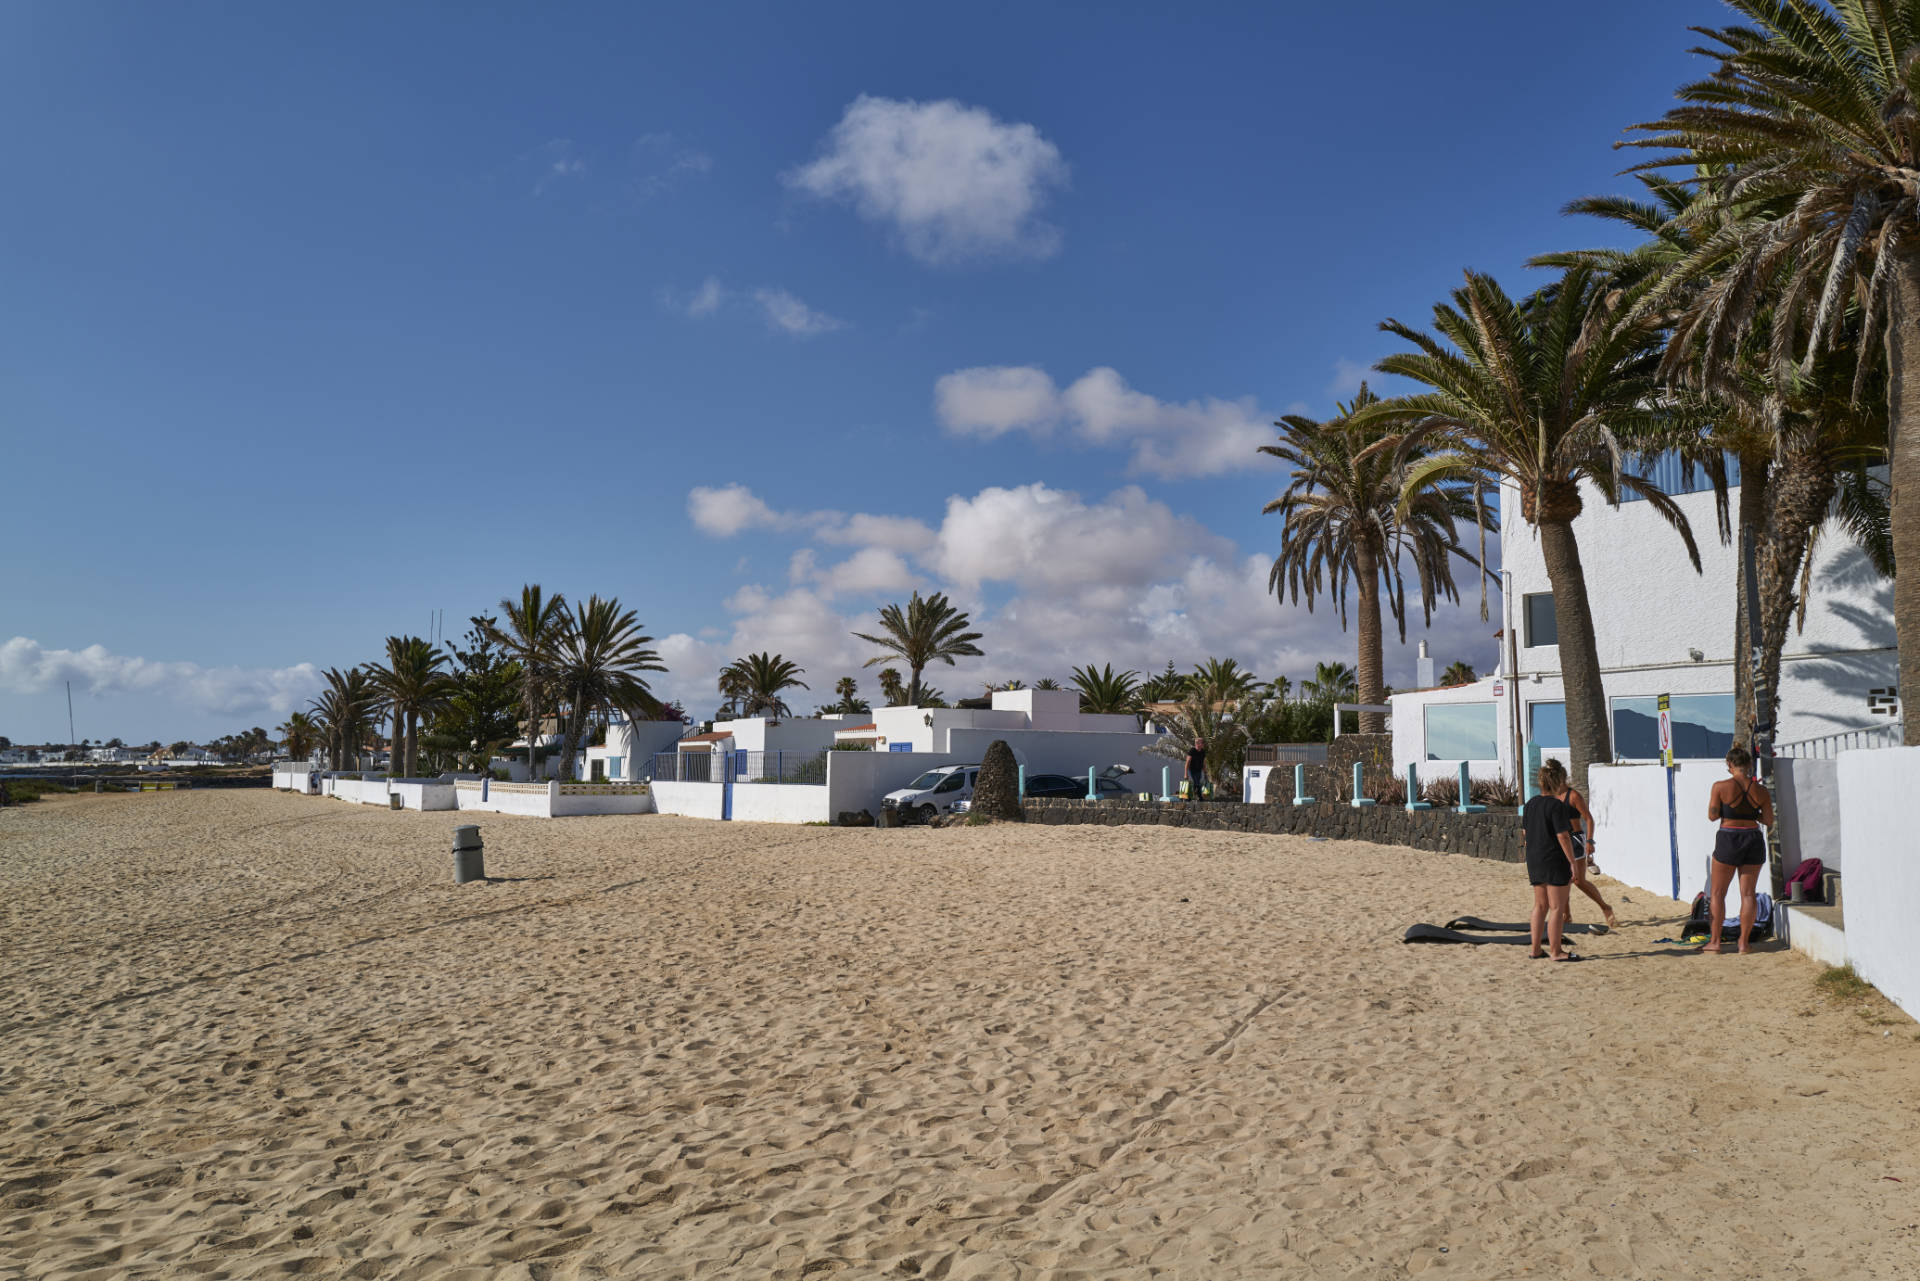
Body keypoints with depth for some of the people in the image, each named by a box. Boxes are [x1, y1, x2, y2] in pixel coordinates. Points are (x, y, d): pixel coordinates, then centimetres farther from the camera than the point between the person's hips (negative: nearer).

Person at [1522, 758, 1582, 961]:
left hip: (1534, 860, 8)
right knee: (1557, 907, 1)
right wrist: (1572, 862, -13)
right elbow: (1562, 836, -18)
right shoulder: (1557, 805, -15)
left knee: (1540, 906, 15)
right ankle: (1555, 951, 5)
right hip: (1555, 860, -8)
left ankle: (1535, 948, 18)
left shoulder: (1530, 804, 8)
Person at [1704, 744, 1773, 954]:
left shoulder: (1721, 787, -9)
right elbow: (1769, 821, 6)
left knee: (1717, 892, 8)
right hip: (1754, 840, 3)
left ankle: (1715, 941, 8)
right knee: (1748, 893, 8)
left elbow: (1712, 816, -7)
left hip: (1728, 840, -3)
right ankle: (1744, 942, 10)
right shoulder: (1761, 791, 0)